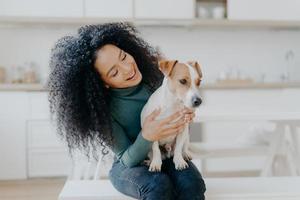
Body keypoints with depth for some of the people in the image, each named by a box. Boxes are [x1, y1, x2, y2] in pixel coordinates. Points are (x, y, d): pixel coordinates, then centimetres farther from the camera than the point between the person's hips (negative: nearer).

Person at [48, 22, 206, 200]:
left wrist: (184, 115, -21)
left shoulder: (154, 73, -13)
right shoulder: (104, 110, -22)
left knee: (192, 184, -29)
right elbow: (128, 160, -17)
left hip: (167, 156, 3)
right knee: (158, 186, -35)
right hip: (129, 166, -3)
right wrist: (147, 136, -38)